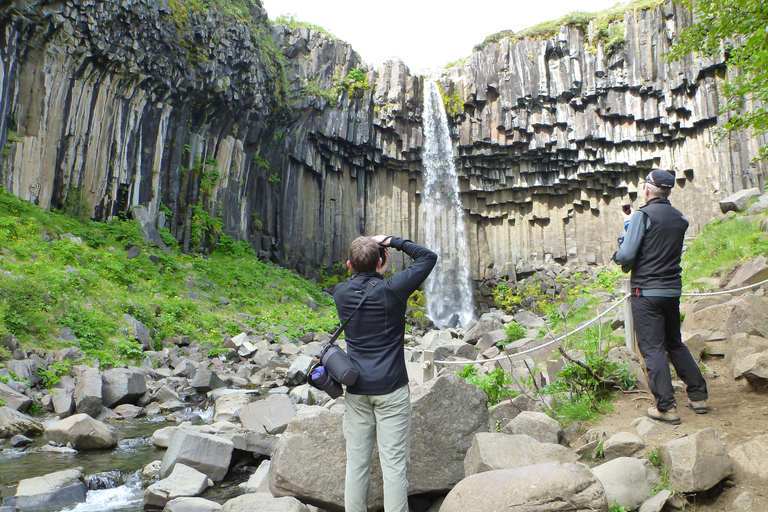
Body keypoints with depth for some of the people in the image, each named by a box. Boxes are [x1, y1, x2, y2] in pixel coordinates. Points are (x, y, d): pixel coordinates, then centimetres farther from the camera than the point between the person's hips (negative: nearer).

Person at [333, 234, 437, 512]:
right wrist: (391, 241, 5)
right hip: (390, 387, -4)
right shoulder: (392, 289, -10)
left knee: (356, 460, 11)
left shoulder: (340, 293, 2)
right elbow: (428, 257, 2)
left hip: (356, 389, 4)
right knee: (393, 463, 2)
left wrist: (377, 271, 19)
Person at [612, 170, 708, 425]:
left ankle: (667, 407, 1)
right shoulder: (680, 219, 8)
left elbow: (626, 255, -20)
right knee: (675, 344, 20)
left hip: (647, 291, -7)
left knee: (652, 348, -1)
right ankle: (698, 396, 25)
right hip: (673, 289, 7)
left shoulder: (642, 216, -13)